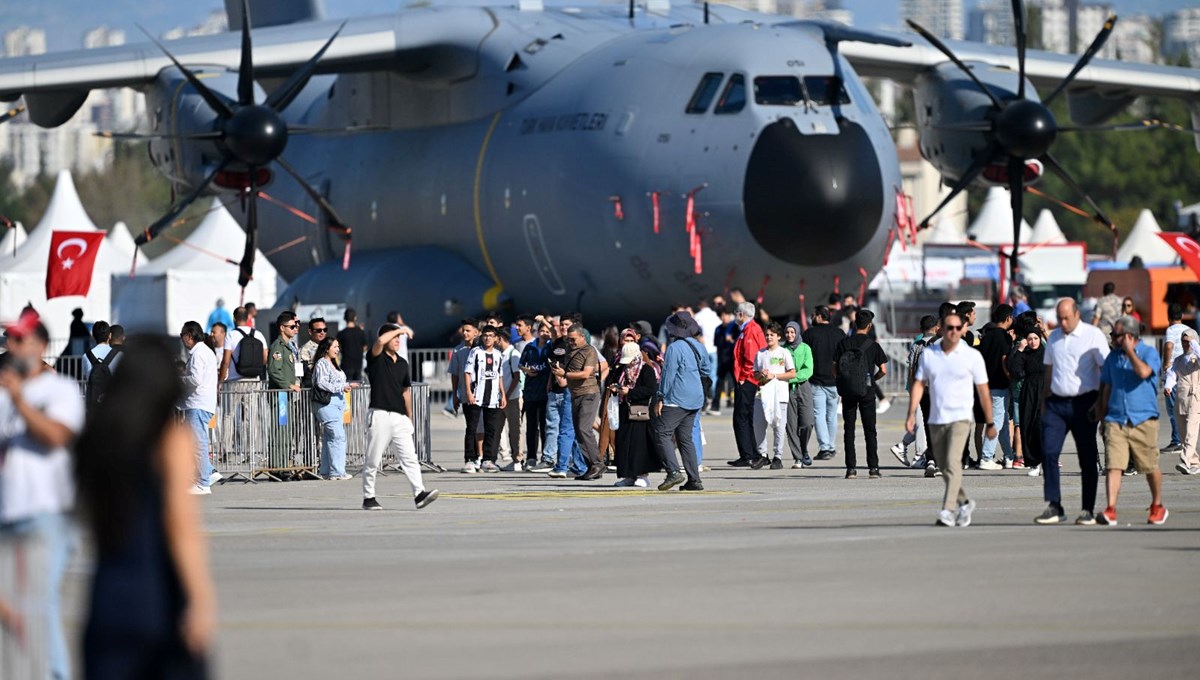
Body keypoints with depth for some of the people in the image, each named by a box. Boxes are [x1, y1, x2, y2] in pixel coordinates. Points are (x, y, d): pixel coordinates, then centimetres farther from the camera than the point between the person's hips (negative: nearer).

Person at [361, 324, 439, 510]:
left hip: (400, 418, 5)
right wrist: (400, 329, -10)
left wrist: (409, 417, 22)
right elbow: (380, 341, -23)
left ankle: (419, 494, -12)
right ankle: (368, 498, 10)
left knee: (409, 457, -5)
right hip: (380, 416, -5)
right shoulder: (376, 358, -2)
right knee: (373, 460, 1)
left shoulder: (402, 363, 17)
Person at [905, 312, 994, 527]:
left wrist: (990, 423, 5)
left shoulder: (972, 356, -2)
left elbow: (983, 391, 3)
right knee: (944, 469, 12)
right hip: (936, 419, 4)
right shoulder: (928, 354, 7)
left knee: (952, 464, -20)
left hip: (960, 418, -4)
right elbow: (919, 384, 9)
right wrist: (912, 414, -1)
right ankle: (964, 503, 33)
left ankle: (948, 511, -24)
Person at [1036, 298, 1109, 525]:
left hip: (1082, 403, -5)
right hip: (1056, 402, 5)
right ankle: (1054, 507, -2)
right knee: (1048, 453, -6)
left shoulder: (1093, 336, -4)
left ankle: (1088, 510, 6)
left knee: (1087, 459, 1)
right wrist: (1044, 402, 15)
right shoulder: (1054, 337, 13)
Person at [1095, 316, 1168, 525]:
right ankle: (1111, 511, -16)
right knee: (1113, 466, -11)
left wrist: (1130, 350, -16)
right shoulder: (1113, 357, 13)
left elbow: (1144, 372, -23)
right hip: (1115, 420, 3)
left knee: (1150, 468, 8)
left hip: (1143, 421, -3)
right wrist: (1101, 415, 18)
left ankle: (1157, 507, 27)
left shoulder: (1149, 353, -2)